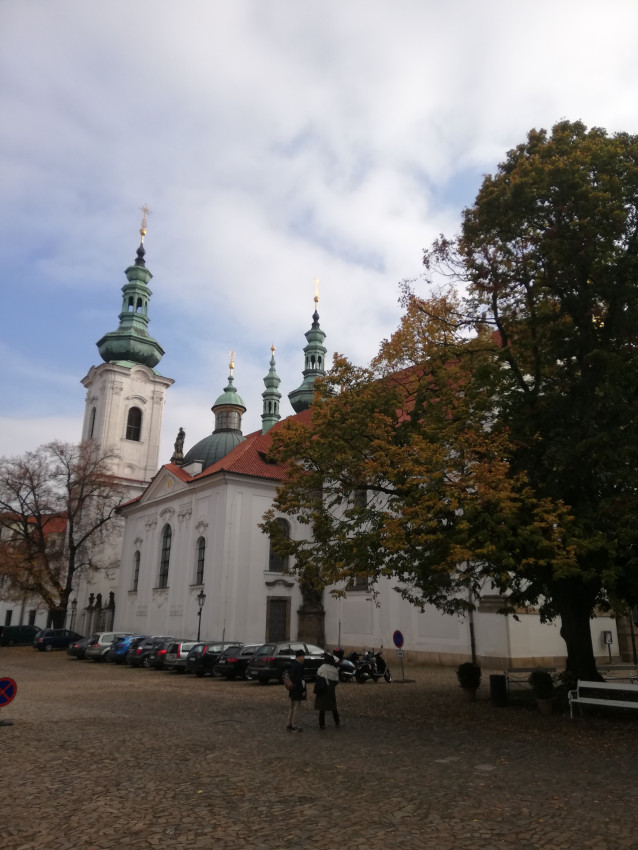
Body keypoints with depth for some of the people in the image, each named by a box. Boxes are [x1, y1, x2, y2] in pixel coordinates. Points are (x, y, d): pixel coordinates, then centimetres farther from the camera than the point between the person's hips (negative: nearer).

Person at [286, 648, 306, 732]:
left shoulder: (292, 665, 7)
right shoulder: (299, 666, -21)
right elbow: (299, 679, -23)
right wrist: (303, 690, -18)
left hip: (292, 690, 9)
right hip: (298, 690, -9)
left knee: (292, 707, 18)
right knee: (296, 708, 2)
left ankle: (289, 725, 24)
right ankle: (293, 726, 8)